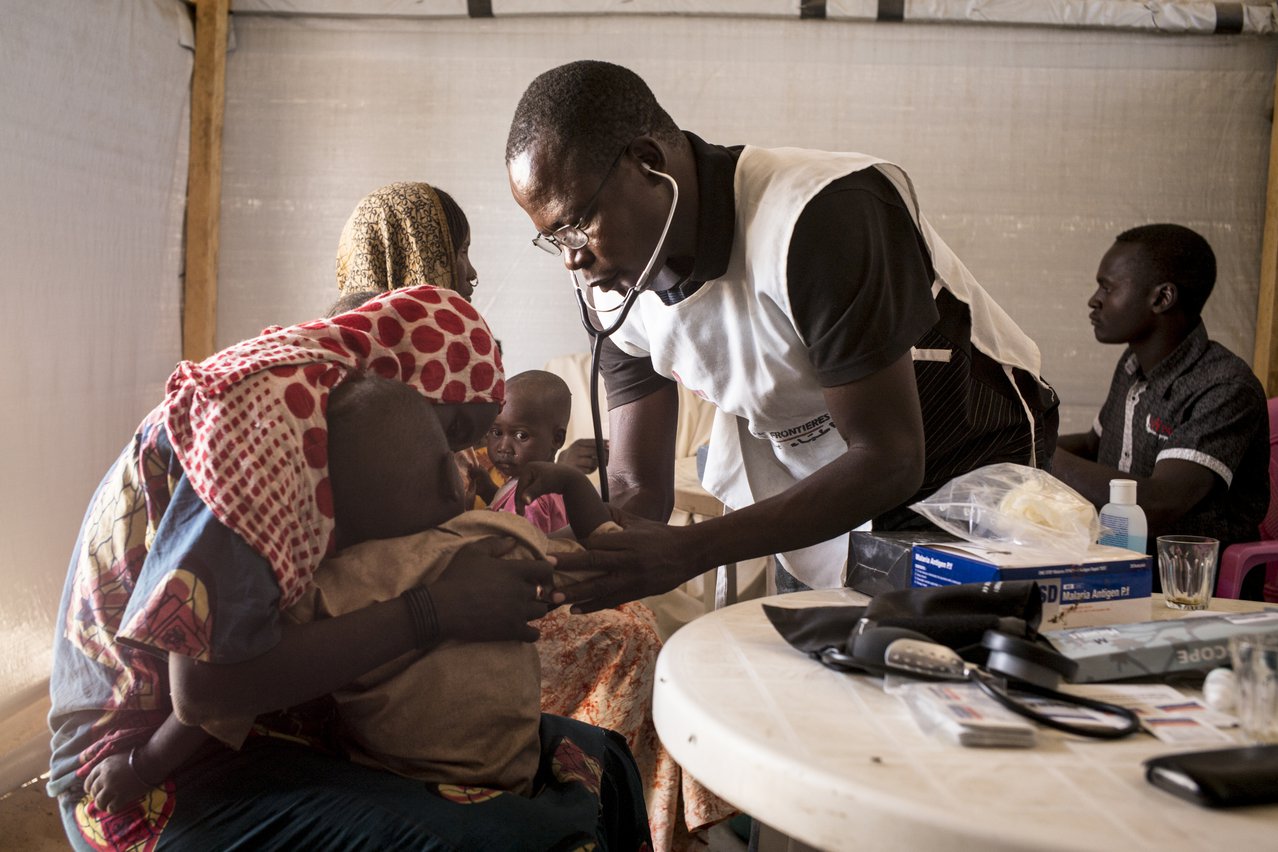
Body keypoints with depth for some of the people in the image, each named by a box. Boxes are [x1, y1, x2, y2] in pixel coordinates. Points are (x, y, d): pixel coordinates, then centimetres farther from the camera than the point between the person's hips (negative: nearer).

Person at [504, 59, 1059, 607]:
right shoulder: (615, 284, -10)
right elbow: (637, 487, -7)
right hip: (824, 518, 6)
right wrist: (573, 568, -29)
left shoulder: (823, 217, -33)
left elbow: (888, 461, -32)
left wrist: (688, 551, -37)